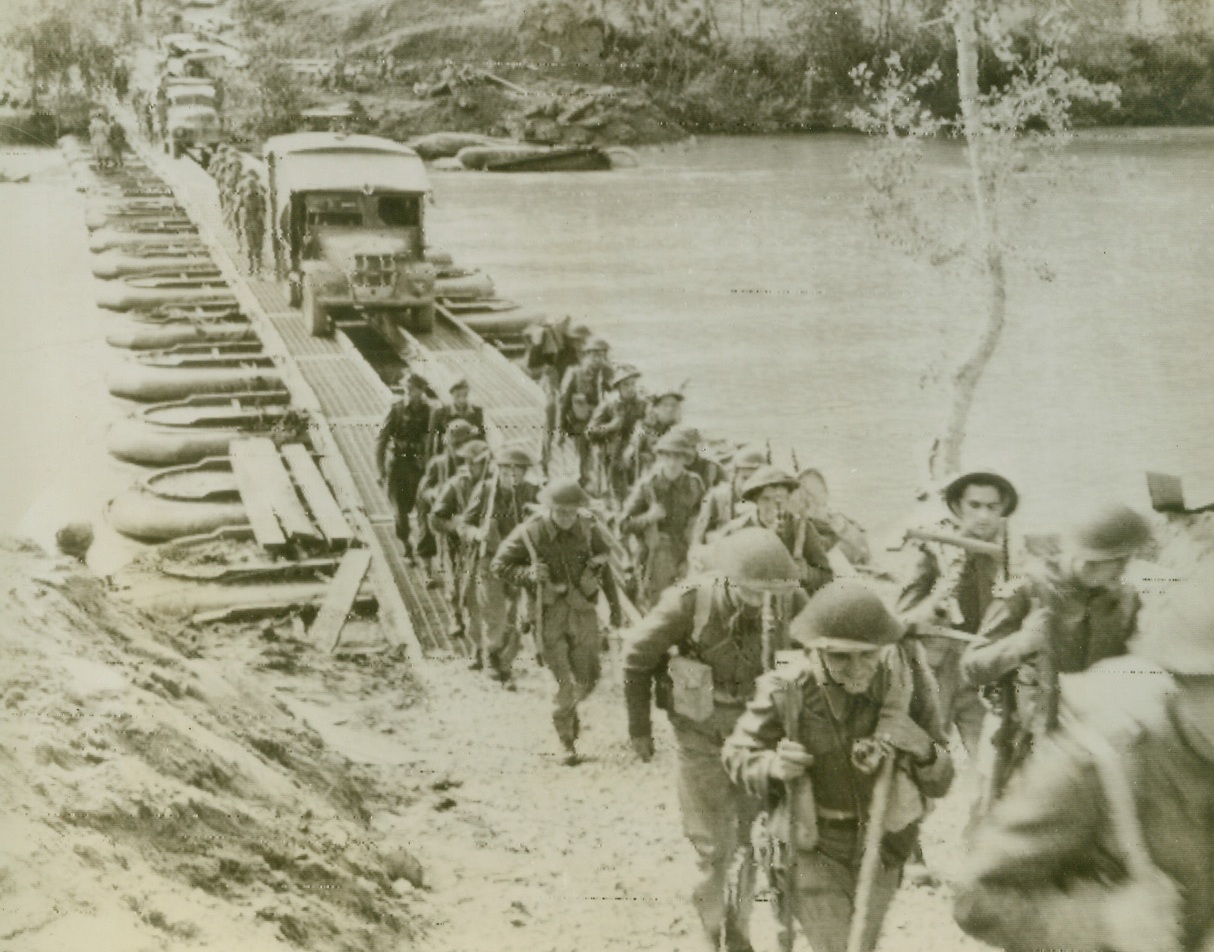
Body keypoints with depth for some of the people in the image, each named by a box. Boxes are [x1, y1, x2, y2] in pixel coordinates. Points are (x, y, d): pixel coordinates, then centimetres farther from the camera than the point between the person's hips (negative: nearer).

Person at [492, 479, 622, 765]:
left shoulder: (588, 527, -6)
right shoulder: (530, 533, -14)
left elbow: (604, 562, 8)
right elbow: (500, 565, -3)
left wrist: (614, 604, 10)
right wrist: (529, 574, -21)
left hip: (583, 610, 3)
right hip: (551, 613, -3)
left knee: (587, 679, 8)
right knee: (566, 684, -4)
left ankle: (569, 709, 42)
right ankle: (567, 743, 17)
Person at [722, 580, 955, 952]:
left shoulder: (905, 681, -22)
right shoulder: (786, 692, -26)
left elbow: (940, 782, -13)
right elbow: (737, 754, -8)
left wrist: (923, 751, -35)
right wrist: (773, 768, -29)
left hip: (881, 841, 3)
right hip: (817, 848, -3)